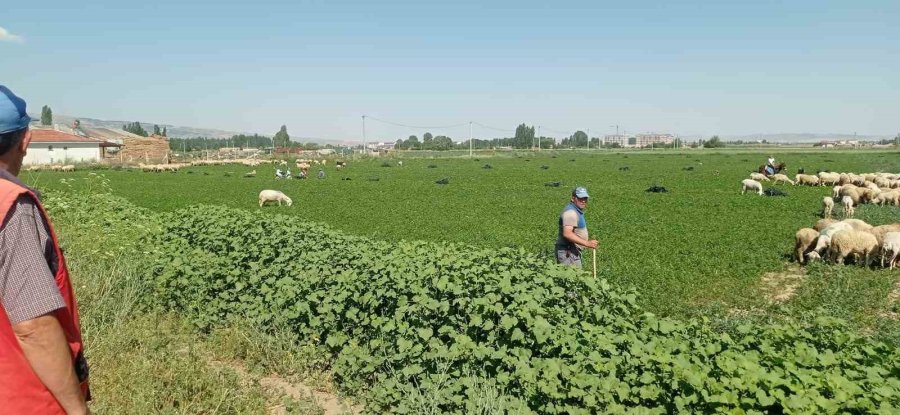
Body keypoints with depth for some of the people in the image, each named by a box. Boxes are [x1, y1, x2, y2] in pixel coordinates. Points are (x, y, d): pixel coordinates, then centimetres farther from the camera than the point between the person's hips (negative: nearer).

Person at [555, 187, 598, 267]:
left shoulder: (577, 211, 16)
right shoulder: (570, 212, -19)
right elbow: (567, 234, -32)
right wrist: (587, 243, -35)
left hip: (574, 251, 11)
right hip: (568, 253, -11)